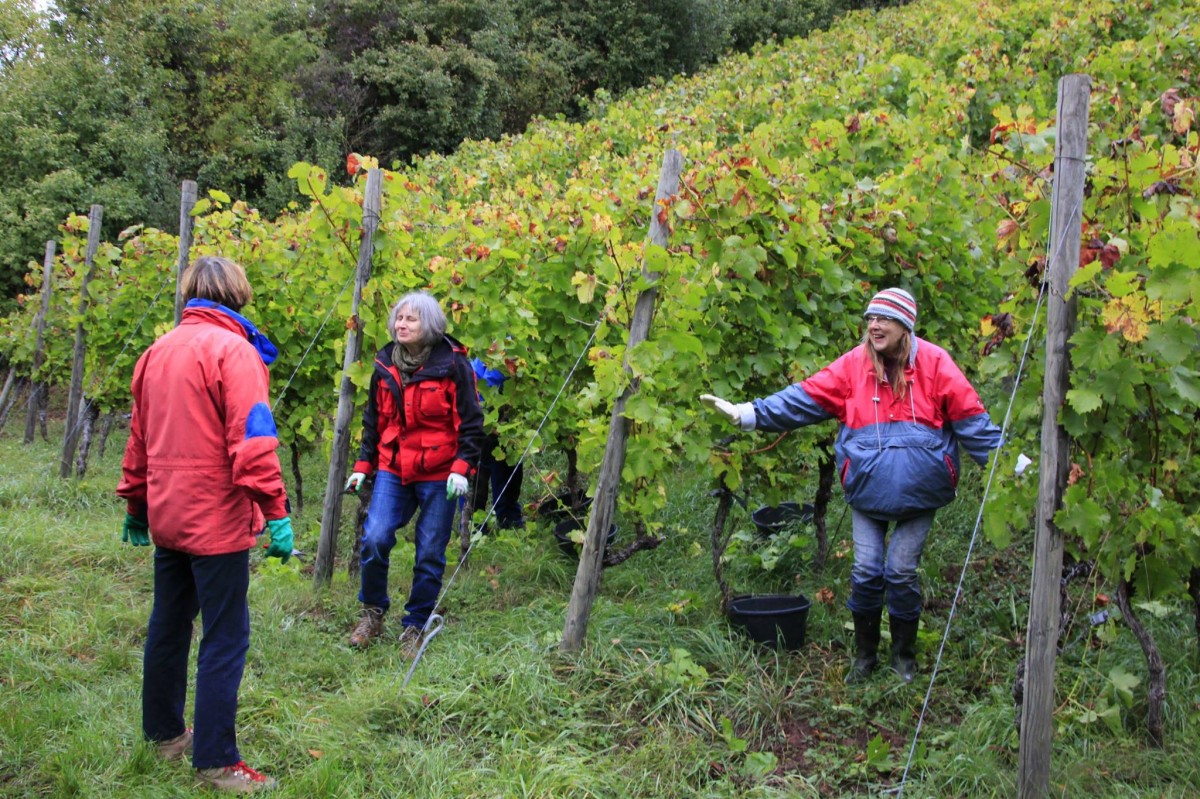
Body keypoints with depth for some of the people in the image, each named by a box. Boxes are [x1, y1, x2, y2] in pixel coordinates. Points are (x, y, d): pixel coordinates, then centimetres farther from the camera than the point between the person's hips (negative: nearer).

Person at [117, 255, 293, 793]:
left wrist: (135, 503, 26)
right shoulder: (233, 350, -12)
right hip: (217, 518, -8)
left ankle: (164, 733, 34)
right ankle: (215, 762, 2)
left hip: (167, 516, 8)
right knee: (225, 639, -2)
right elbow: (253, 440, -20)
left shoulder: (158, 351, 11)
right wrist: (276, 513, -20)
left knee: (169, 625, 19)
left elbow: (139, 438, 18)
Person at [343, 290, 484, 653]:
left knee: (430, 555, 3)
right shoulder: (385, 365, 6)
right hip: (392, 470, 3)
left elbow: (470, 421, -5)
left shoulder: (452, 364, -7)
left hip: (438, 474, -3)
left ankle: (415, 626, 20)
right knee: (374, 538, -13)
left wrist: (461, 467, -13)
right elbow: (373, 420, 16)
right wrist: (363, 466, 12)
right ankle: (373, 611, 11)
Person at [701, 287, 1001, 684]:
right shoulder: (855, 363, -1)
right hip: (868, 489, 2)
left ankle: (904, 655, 25)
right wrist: (748, 413, -10)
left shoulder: (933, 362, -5)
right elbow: (804, 398, -3)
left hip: (919, 491, -1)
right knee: (866, 572, 3)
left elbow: (971, 419, -2)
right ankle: (864, 655, 24)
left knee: (901, 572, 2)